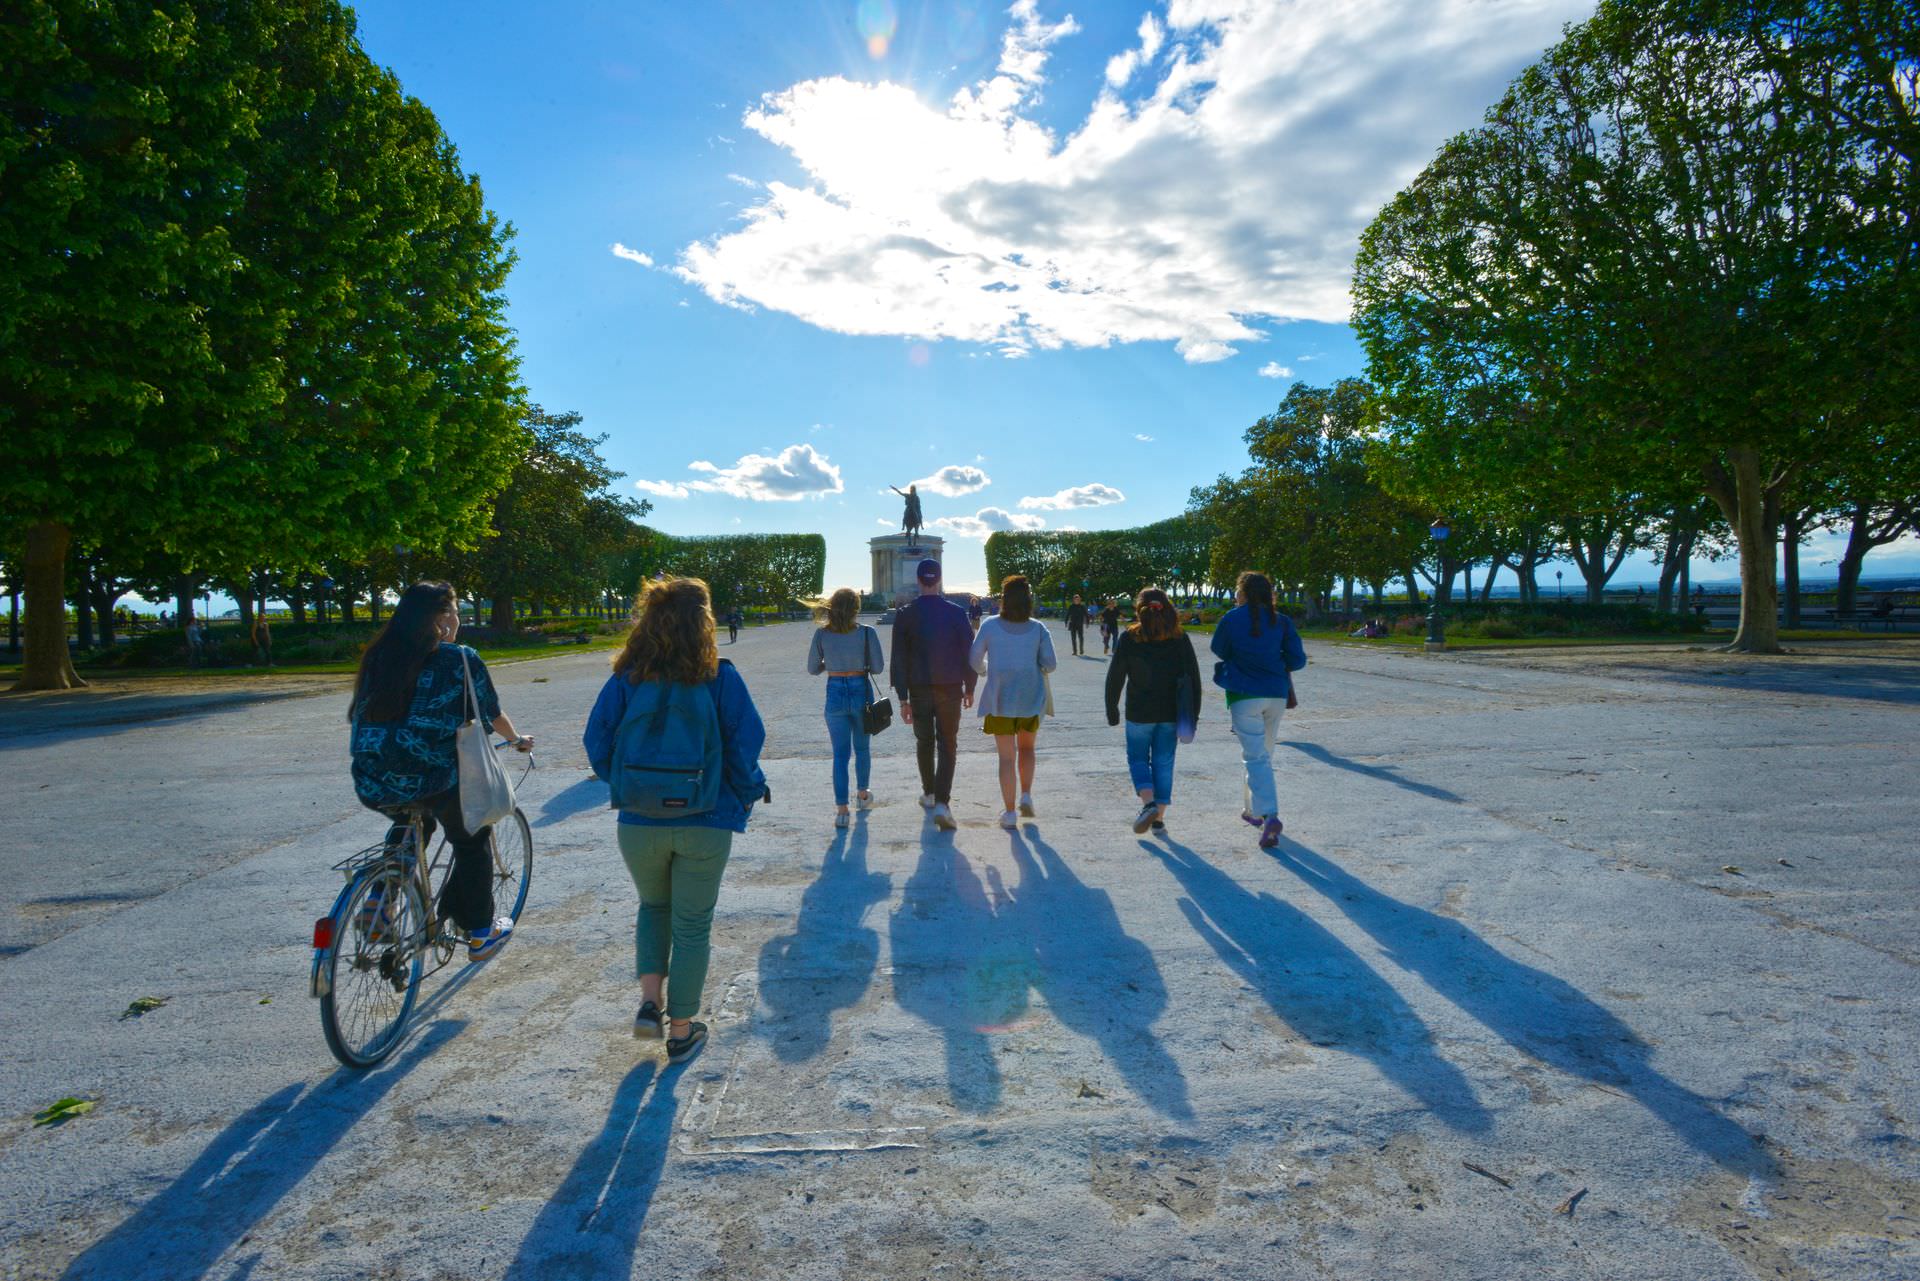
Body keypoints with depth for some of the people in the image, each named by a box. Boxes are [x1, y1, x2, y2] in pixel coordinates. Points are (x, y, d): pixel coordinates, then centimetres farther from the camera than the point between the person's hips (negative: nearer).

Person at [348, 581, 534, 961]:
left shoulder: (379, 657, 11)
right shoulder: (461, 659, -3)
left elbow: (361, 717, 24)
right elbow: (492, 716, 7)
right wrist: (517, 739, 29)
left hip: (372, 786, 5)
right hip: (435, 778, -5)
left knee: (410, 821, 37)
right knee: (472, 841, 20)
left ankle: (379, 901, 25)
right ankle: (480, 933, 27)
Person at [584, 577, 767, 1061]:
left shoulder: (626, 678, -4)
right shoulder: (720, 677, -10)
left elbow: (597, 744, -1)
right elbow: (746, 744, -10)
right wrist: (746, 796, 7)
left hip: (639, 823, 2)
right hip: (706, 823, -2)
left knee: (653, 906, 27)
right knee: (692, 923, 13)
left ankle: (649, 1002, 16)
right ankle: (682, 1029, 23)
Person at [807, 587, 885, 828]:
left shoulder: (821, 633, -6)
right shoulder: (867, 632, -10)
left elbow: (812, 669, 0)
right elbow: (878, 667, -7)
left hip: (835, 694, 0)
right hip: (861, 692, 0)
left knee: (840, 753, 5)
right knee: (862, 748, 20)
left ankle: (841, 809, -2)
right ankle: (863, 795, 38)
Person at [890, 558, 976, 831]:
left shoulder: (905, 614, -4)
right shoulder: (956, 612, -5)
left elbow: (899, 658, -4)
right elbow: (968, 653, -1)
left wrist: (903, 698, 1)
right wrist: (969, 688, 11)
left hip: (919, 689, 1)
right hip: (950, 688, -1)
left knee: (924, 742, 19)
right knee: (947, 746, 2)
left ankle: (929, 793, 32)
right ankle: (942, 803, -11)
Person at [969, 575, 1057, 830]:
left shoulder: (990, 626, -7)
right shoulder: (1038, 628, -5)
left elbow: (974, 660, -1)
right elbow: (1050, 663, -6)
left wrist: (985, 671, 20)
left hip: (999, 699, -1)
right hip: (1031, 699, 1)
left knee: (1007, 756, 5)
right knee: (1026, 748, 23)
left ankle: (1010, 813, 5)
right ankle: (1026, 796, 11)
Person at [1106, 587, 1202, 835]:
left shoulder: (1129, 638, -6)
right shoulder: (1180, 639, 0)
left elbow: (1115, 677, -4)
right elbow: (1193, 677, 2)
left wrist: (1112, 710, 7)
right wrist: (1193, 714, 9)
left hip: (1139, 713, -2)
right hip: (1172, 713, 2)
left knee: (1137, 758, 12)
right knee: (1164, 763, 11)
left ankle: (1148, 803, -10)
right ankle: (1159, 817, 14)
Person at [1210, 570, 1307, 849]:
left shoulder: (1231, 619, -4)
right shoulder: (1281, 621, 3)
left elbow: (1219, 651, 9)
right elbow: (1298, 660, 1)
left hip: (1245, 695, -4)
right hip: (1277, 695, 4)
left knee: (1256, 756, -6)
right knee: (1264, 754, 19)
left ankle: (1269, 815, -23)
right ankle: (1254, 809, 31)